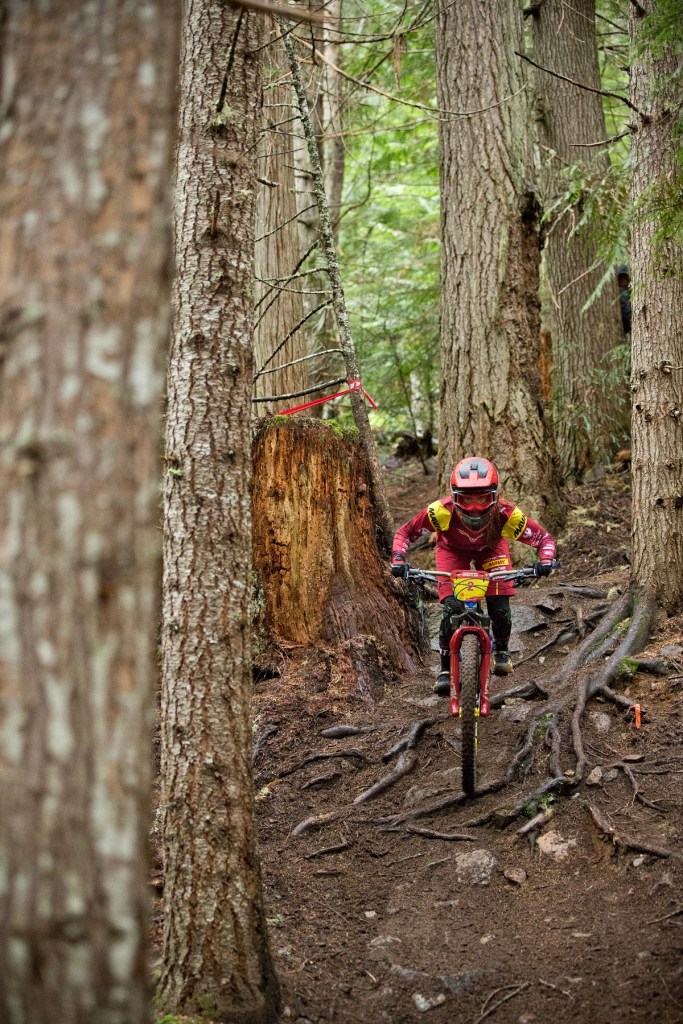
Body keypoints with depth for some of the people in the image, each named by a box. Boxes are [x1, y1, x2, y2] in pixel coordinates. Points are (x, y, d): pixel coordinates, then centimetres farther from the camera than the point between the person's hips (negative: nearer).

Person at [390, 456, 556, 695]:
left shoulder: (506, 514, -39)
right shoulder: (441, 512, -40)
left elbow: (543, 537, -25)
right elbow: (405, 532, -24)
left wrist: (545, 561, -44)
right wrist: (398, 559, -40)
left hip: (491, 549, 1)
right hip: (452, 550, 0)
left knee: (500, 609, -12)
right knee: (452, 609, -19)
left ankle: (501, 650, 22)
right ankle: (446, 669, 1)